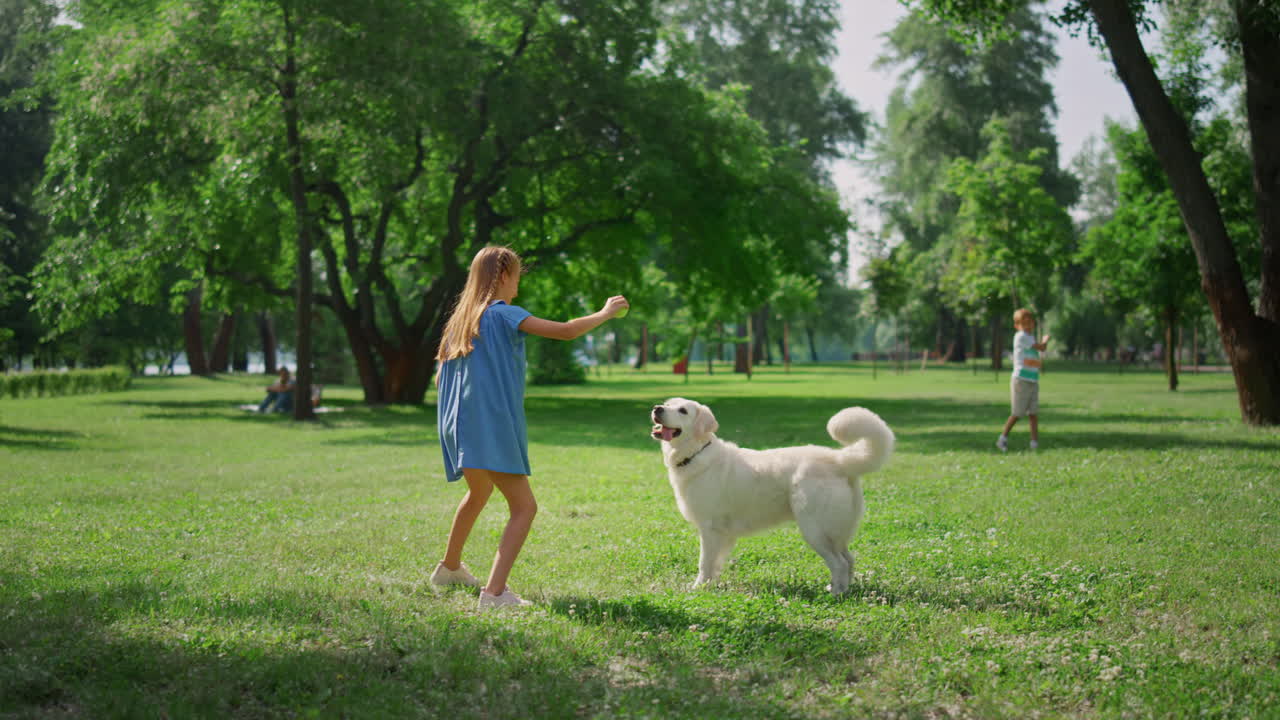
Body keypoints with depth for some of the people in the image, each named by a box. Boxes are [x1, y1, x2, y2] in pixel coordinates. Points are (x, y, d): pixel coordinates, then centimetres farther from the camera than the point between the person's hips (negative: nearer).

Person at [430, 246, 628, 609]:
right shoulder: (503, 314, -9)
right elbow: (566, 331, -14)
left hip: (459, 425, 9)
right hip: (492, 425, -9)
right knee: (524, 507, -9)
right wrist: (606, 313, 1)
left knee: (480, 492, 32)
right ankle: (495, 592, -23)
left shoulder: (460, 319, 14)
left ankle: (449, 567, 49)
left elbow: (440, 378, 18)